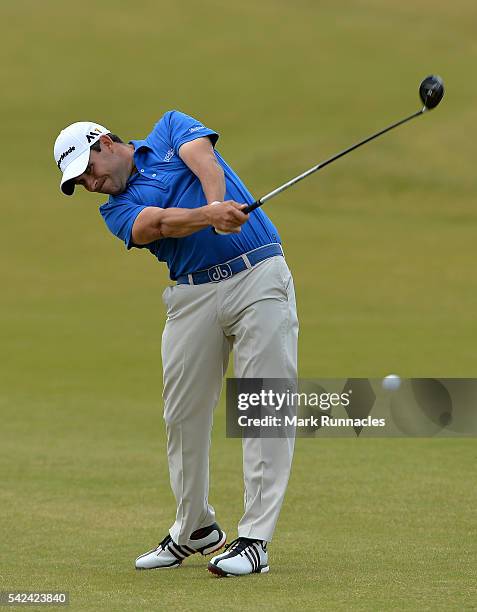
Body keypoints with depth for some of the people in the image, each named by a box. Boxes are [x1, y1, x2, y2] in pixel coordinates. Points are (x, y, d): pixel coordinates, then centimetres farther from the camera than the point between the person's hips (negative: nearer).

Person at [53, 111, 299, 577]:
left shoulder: (170, 128, 12)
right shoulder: (117, 210, 11)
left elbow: (204, 160, -10)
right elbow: (161, 223, -12)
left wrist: (219, 204, -32)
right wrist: (210, 216, -33)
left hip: (259, 276, -4)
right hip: (193, 297, 4)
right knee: (183, 415, 6)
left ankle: (255, 539, -11)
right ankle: (195, 529, 25)